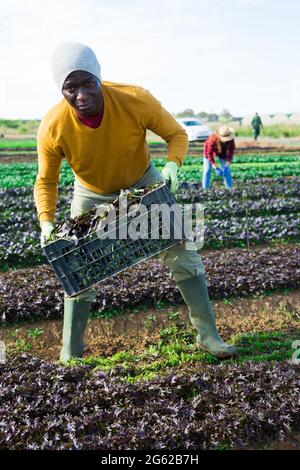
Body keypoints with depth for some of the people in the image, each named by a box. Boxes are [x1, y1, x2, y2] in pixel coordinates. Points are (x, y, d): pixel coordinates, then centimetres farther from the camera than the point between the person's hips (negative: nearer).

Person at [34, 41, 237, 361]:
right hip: (92, 195, 0)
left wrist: (172, 164, -35)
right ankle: (70, 355, 16)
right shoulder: (52, 128, -29)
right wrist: (46, 223, -28)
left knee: (181, 251, -2)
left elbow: (176, 134, -15)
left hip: (143, 183, 0)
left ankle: (208, 334, 13)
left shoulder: (136, 101, -32)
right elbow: (46, 182, -13)